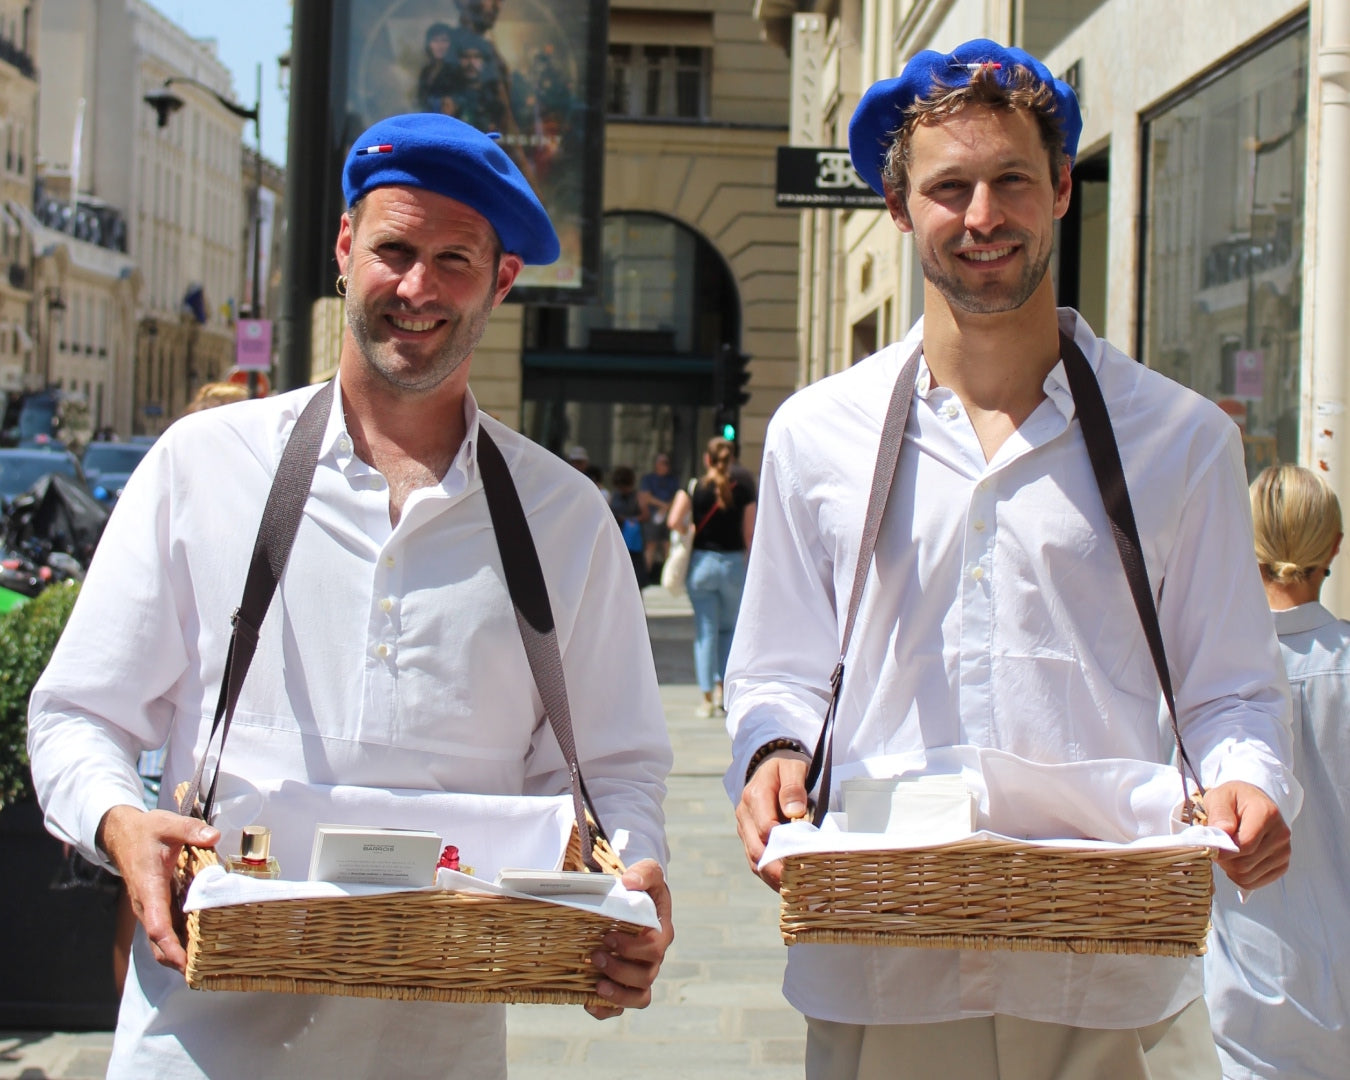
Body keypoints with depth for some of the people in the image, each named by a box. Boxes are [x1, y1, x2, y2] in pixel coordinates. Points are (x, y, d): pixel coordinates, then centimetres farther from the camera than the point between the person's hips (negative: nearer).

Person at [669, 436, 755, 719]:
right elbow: (750, 535, -3)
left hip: (702, 561, 0)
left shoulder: (693, 488, -4)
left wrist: (690, 529, 4)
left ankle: (707, 698, 4)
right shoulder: (743, 492, -4)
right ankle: (722, 685, 11)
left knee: (705, 631, 5)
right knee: (729, 628, 19)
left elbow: (675, 521, -16)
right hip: (734, 564, 0)